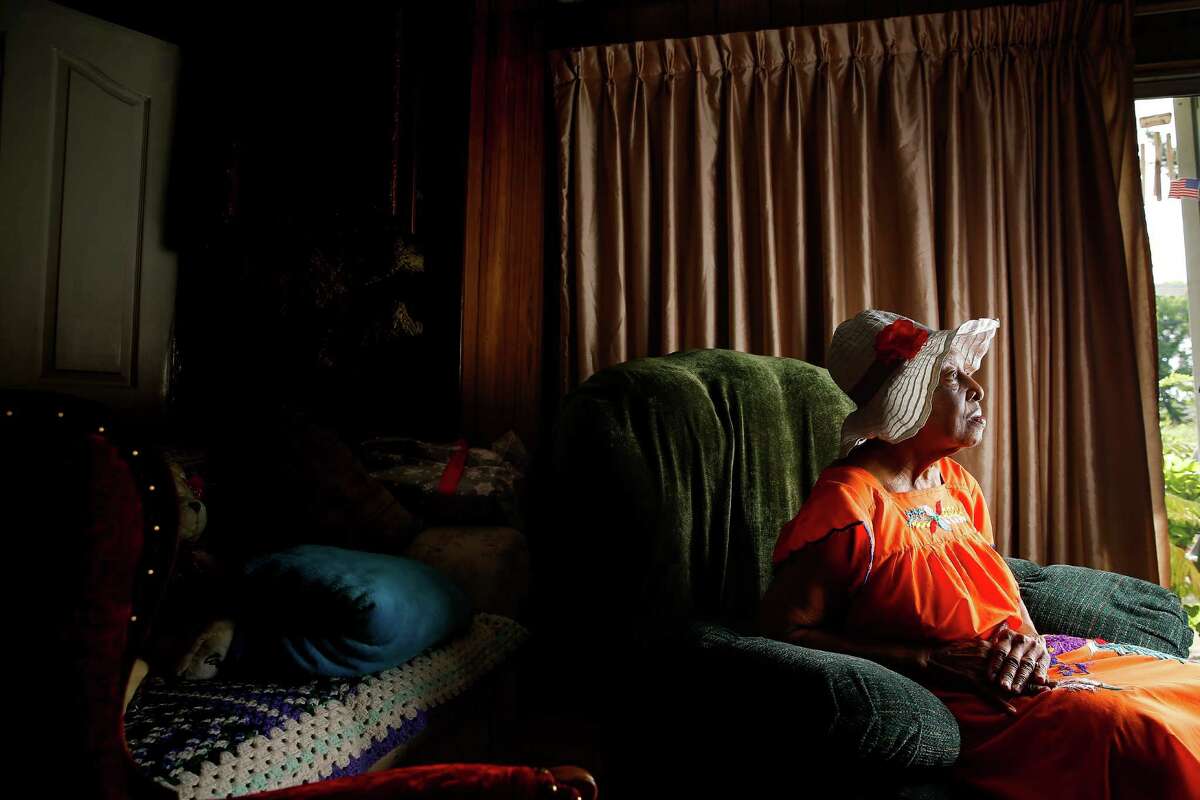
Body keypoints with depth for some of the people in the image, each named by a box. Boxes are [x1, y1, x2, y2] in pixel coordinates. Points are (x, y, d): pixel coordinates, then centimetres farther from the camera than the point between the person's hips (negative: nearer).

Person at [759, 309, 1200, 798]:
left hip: (1019, 668, 9)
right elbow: (782, 629, -17)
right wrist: (932, 661, -19)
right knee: (1141, 731, -27)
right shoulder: (849, 502, -17)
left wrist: (1027, 638, -7)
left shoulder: (957, 483, 9)